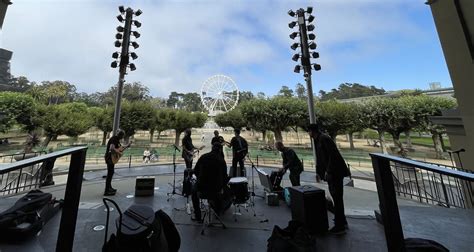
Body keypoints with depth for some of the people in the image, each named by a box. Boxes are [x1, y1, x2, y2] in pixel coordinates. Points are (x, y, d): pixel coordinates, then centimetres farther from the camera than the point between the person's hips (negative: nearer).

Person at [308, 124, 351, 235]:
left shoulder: (324, 138, -16)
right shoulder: (317, 140, 12)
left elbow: (333, 155, -22)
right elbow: (319, 158, 17)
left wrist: (328, 171, -20)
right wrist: (318, 172, 18)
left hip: (336, 171, -10)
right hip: (331, 172, 10)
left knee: (337, 198, -1)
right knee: (336, 197, 18)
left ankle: (339, 227, 11)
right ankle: (342, 222, 32)